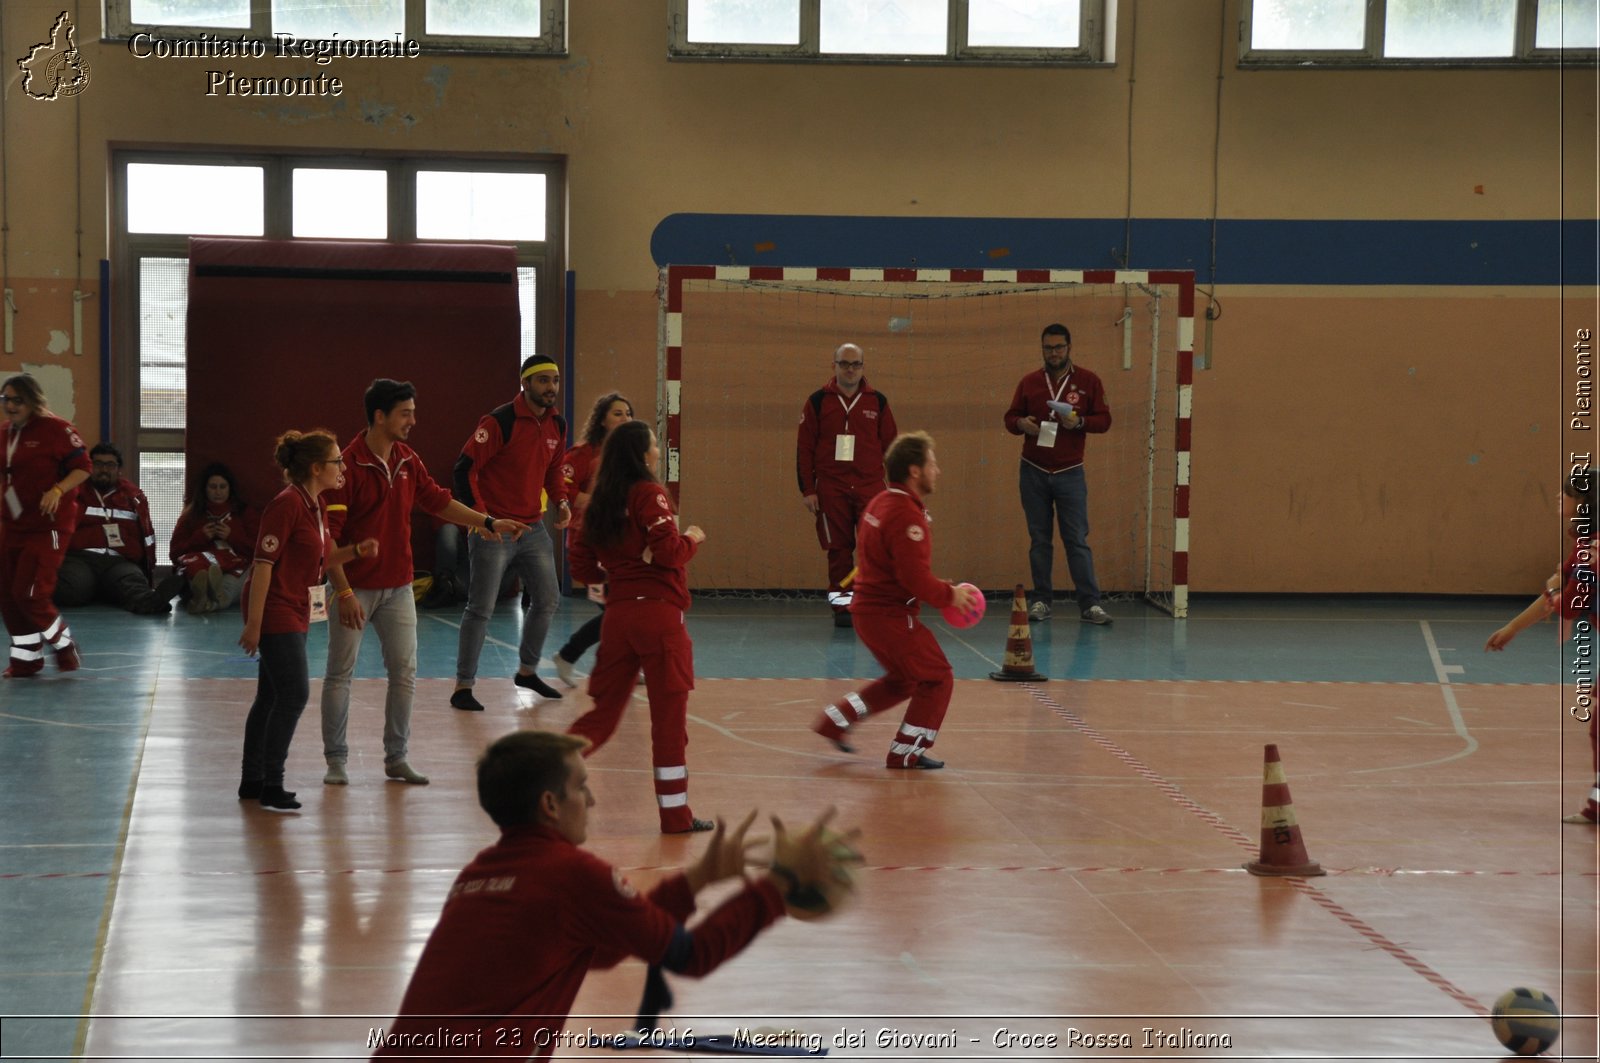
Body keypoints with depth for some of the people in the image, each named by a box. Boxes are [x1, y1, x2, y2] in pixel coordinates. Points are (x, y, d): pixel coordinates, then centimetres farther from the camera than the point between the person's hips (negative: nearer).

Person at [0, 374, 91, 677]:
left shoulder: (56, 429, -12)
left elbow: (82, 467, -12)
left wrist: (58, 490, -26)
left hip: (47, 527, -7)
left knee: (28, 593, -13)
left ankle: (64, 644, 11)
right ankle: (27, 657, 21)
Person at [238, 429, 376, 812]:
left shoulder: (315, 506, 10)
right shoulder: (287, 504, -18)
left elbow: (321, 559, 20)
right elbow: (263, 563, -20)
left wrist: (356, 550, 2)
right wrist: (253, 623, -23)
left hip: (295, 614, 10)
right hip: (275, 611, -10)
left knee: (272, 697, 14)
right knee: (294, 695, -9)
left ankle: (252, 781, 21)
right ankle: (272, 785, -3)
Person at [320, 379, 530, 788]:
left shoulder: (408, 461, 6)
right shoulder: (349, 465, -16)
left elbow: (438, 501, 18)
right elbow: (328, 532, -17)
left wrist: (491, 523, 10)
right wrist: (343, 591, -20)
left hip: (398, 587, 6)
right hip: (356, 589, -6)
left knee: (404, 673, 7)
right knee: (340, 674, 3)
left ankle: (396, 757, 16)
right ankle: (335, 760, 11)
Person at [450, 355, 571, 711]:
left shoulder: (557, 424, 6)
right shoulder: (499, 422, -16)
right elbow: (465, 467, -15)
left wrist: (560, 501, 3)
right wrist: (479, 514, -22)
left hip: (534, 528, 7)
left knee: (547, 601, 12)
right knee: (481, 609, -4)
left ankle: (527, 671, 31)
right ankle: (463, 687, 4)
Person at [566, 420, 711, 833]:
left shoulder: (598, 504, 11)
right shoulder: (649, 494, -8)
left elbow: (582, 569, 13)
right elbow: (670, 552, -16)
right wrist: (692, 538, 3)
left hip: (617, 615, 6)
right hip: (658, 613, -6)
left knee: (603, 713, 15)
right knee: (669, 719, 1)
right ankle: (675, 814, 5)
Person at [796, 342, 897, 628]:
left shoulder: (878, 401, 8)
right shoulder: (818, 401, 4)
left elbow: (890, 446, 10)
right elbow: (804, 448, 4)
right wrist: (807, 490, -1)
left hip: (870, 487, 0)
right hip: (831, 489, 0)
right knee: (839, 550, 3)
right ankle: (841, 605, 10)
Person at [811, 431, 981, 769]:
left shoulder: (881, 504, 11)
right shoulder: (907, 516, -22)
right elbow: (915, 578, -27)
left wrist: (942, 590, 14)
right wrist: (949, 595, -11)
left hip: (869, 610, 10)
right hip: (891, 615, -10)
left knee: (903, 680, 25)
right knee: (937, 679, 2)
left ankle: (835, 722, 27)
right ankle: (906, 753, 8)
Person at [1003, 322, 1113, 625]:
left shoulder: (1088, 381, 1)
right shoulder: (1029, 382, 6)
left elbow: (1104, 419, 0)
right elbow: (1010, 418, 9)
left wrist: (1080, 422, -19)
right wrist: (1021, 424, -14)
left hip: (1069, 473, -2)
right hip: (1034, 472, 2)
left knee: (1077, 540, -5)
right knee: (1039, 539, 6)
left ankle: (1090, 604, -5)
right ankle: (1041, 601, 12)